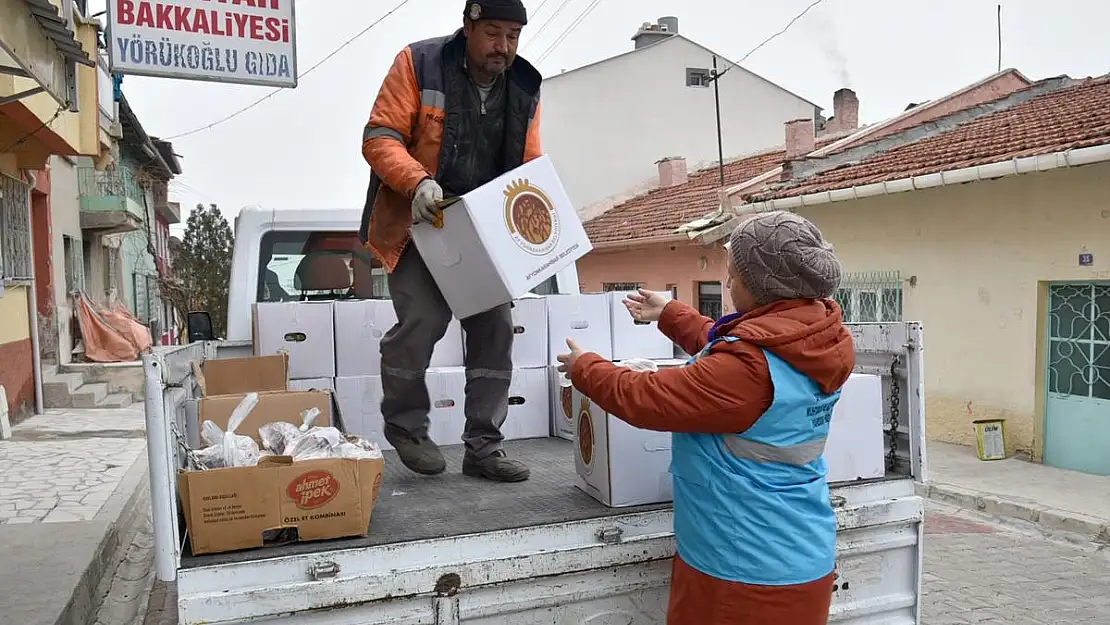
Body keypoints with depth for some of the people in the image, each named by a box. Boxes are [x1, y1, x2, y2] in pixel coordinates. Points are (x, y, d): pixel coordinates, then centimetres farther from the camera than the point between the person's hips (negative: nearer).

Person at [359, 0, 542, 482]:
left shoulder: (525, 87, 4)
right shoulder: (418, 63, -11)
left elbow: (530, 167, 9)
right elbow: (379, 137, -14)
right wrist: (418, 181, -32)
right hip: (419, 225, -5)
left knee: (495, 327, 0)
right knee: (422, 320, -18)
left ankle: (483, 446, 11)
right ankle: (405, 426, 10)